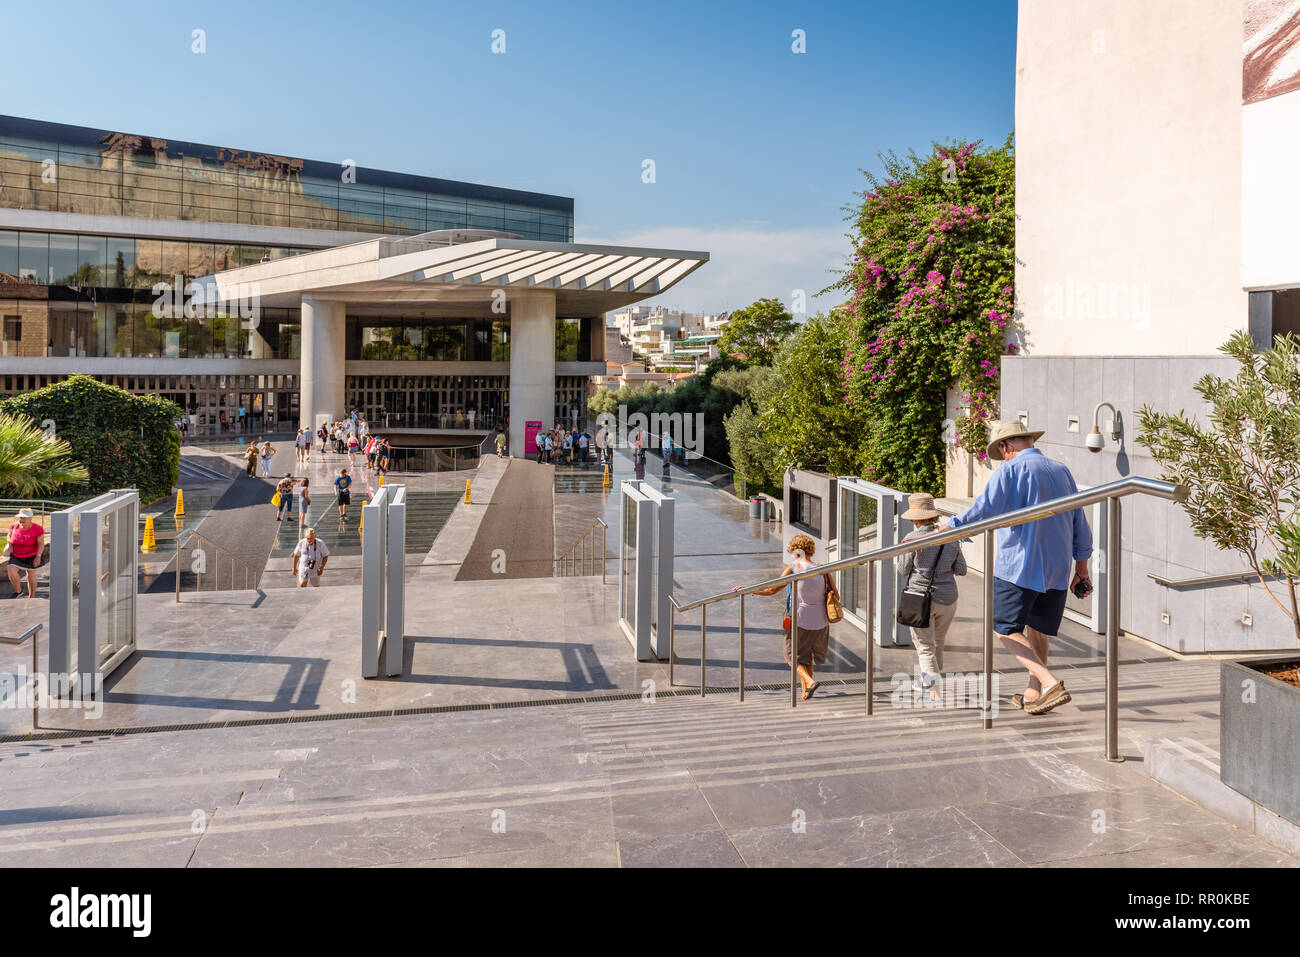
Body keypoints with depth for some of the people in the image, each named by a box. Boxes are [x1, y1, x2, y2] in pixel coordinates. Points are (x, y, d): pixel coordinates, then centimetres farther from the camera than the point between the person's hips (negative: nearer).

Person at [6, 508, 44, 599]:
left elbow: (41, 543, -21)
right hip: (16, 556, 3)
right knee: (11, 572, -18)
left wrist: (38, 556, -31)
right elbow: (10, 535, 7)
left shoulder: (37, 529, -23)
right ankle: (18, 591, 5)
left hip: (31, 556, -3)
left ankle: (31, 598, 29)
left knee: (31, 577, 9)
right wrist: (10, 545, -11)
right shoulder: (14, 526, -12)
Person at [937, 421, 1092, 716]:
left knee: (1005, 629, -1)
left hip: (1018, 567, -7)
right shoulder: (1062, 471, 12)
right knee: (1038, 628, 18)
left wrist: (937, 533, -16)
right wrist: (1082, 567, 26)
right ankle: (1034, 693, 26)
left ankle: (1051, 683, -14)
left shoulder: (1010, 470, -8)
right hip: (1057, 569, 7)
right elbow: (1080, 525, 17)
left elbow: (982, 511, -17)